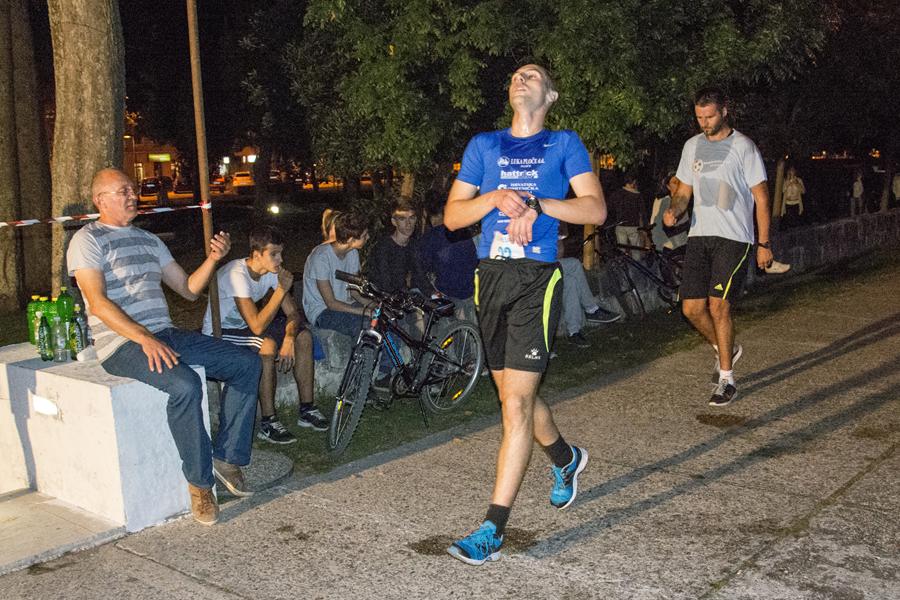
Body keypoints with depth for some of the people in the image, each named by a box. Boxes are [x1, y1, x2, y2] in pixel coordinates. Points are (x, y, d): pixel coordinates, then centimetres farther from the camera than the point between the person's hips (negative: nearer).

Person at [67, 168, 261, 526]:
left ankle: (226, 457, -3)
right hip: (122, 344, -7)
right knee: (185, 385, -34)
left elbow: (189, 289, 19)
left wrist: (213, 259, 0)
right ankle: (200, 481, -17)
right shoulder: (88, 240, -2)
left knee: (247, 363, -7)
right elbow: (98, 302, -15)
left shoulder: (148, 240, 21)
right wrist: (145, 339, -26)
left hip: (166, 335, 8)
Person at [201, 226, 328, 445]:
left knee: (303, 336, -8)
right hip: (219, 334, -8)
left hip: (244, 326, 8)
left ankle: (307, 409, 0)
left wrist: (289, 338, -25)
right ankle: (267, 423, -23)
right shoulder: (236, 274, -30)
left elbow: (293, 313, -4)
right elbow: (257, 326, -36)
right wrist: (282, 290, -32)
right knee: (267, 345, -34)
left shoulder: (272, 271, -6)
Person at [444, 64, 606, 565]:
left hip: (537, 281, -4)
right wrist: (497, 198, -9)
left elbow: (596, 209, -4)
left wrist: (536, 204, -15)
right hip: (492, 278, 5)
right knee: (516, 395, 15)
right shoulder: (484, 146, 15)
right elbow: (452, 216, 8)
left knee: (516, 404, -10)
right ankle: (566, 458, 44)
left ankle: (494, 529, -6)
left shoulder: (564, 144, 7)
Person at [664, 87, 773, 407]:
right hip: (699, 236, 5)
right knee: (692, 308, 1)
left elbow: (761, 197, -1)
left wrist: (764, 243, -5)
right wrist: (674, 210, -5)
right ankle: (727, 349, 29)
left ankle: (726, 379, 1)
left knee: (718, 306, -12)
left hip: (733, 238, -5)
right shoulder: (692, 146, 13)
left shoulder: (743, 146, -3)